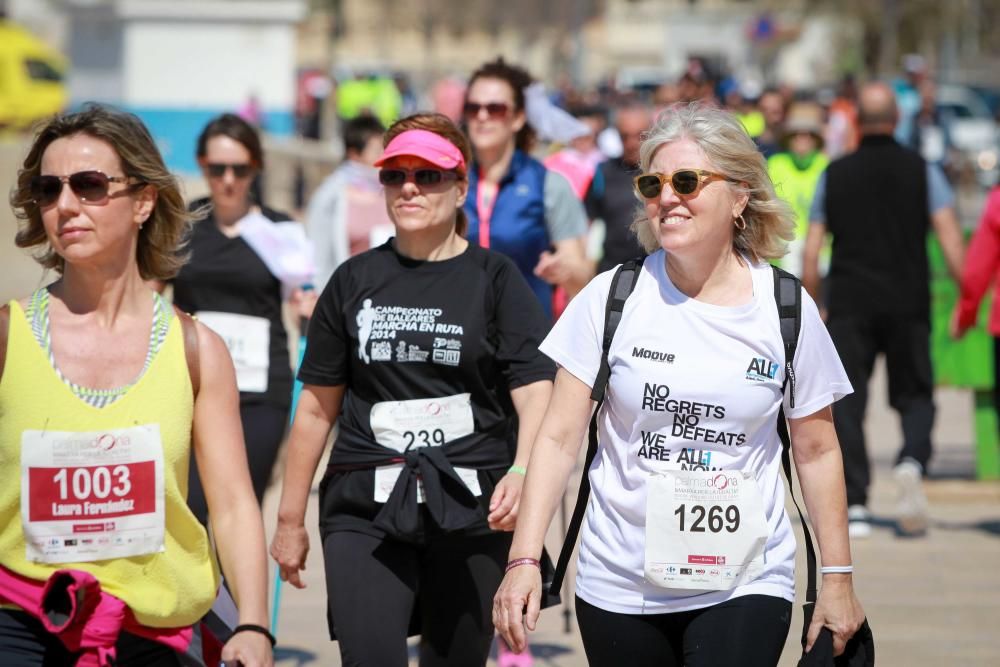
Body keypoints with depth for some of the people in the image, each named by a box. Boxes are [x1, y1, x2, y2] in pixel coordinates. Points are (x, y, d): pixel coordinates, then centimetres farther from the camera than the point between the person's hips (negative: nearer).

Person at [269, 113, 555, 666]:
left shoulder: (493, 279, 4)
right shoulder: (355, 281, 11)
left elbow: (535, 391, -8)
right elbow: (317, 407, 14)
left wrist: (523, 471, -27)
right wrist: (290, 518, 13)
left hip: (469, 509, -1)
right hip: (366, 510, 1)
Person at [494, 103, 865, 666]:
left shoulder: (787, 311, -1)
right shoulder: (612, 298, -3)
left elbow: (816, 451, 7)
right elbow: (560, 437, -2)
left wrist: (838, 579, 7)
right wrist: (524, 560, -10)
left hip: (746, 586, -1)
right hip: (619, 586, 1)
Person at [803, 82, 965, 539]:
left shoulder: (834, 175, 7)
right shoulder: (922, 171, 3)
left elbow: (811, 250, 8)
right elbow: (950, 239, -5)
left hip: (849, 304, 0)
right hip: (908, 303, 0)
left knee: (846, 403, 2)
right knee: (915, 395, 11)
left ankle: (854, 506, -7)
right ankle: (912, 461, -20)